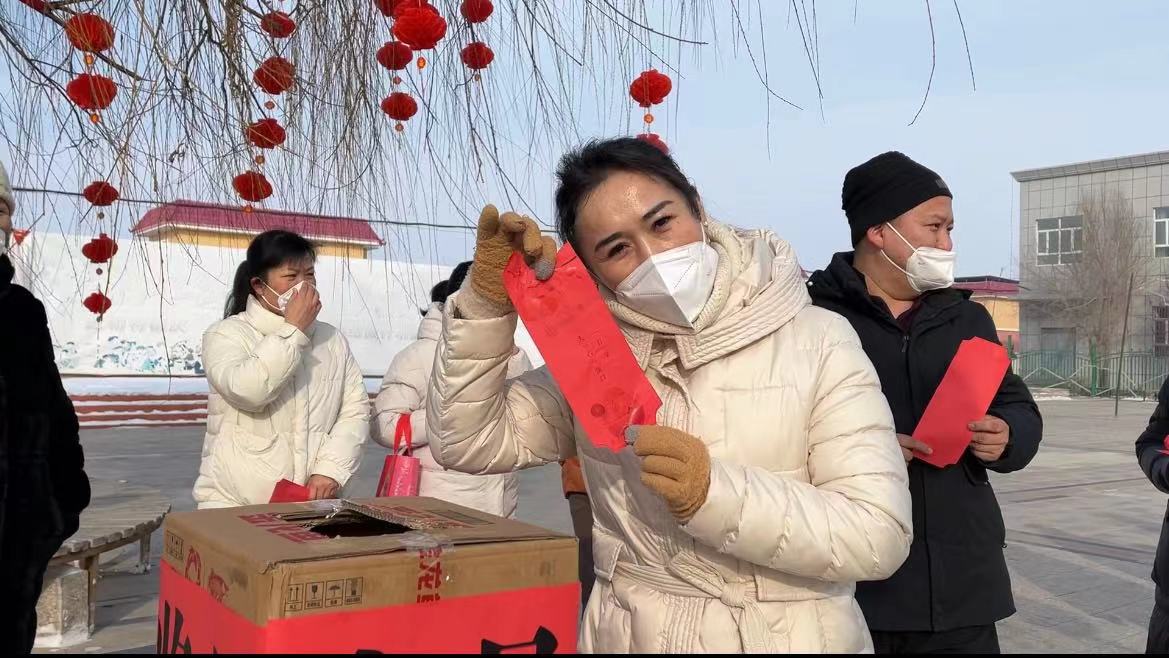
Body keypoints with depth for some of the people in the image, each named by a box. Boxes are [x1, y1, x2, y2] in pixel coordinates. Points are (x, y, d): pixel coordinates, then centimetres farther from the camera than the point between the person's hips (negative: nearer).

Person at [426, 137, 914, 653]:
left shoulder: (816, 342, -13)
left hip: (785, 638, -3)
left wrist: (717, 495, -30)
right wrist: (487, 300, -14)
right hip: (626, 634, 3)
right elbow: (467, 442, -5)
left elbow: (880, 535, -18)